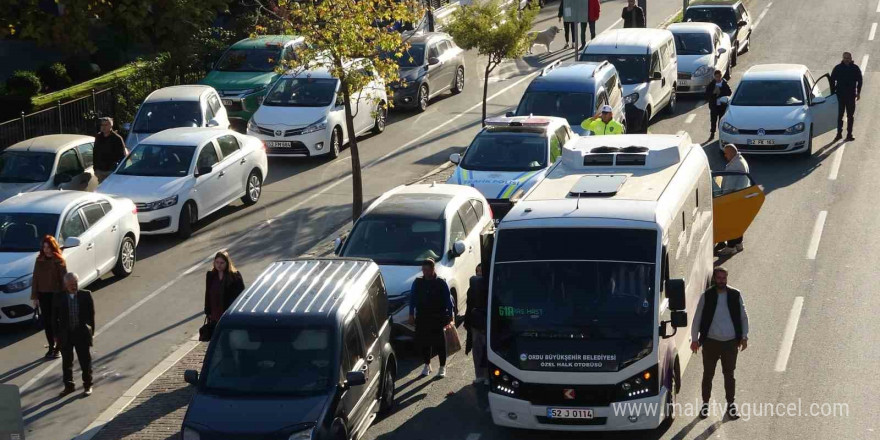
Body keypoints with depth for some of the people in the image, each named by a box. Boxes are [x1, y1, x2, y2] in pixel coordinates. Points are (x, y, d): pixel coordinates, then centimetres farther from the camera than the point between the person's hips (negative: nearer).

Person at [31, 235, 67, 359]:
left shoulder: (59, 261, -8)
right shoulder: (39, 261, 3)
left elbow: (64, 279, -9)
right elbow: (35, 279, 5)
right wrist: (34, 297, 2)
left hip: (56, 294, -4)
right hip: (43, 294, 4)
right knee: (46, 321, 8)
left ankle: (58, 348, 13)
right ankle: (51, 347, 20)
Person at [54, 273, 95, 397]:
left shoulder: (86, 295, -5)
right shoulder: (59, 298, -5)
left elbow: (91, 314, 0)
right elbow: (55, 317, 2)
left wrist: (91, 331, -2)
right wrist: (57, 334, -1)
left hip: (82, 334, -1)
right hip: (65, 334, 1)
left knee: (85, 361, 8)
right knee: (66, 362, 11)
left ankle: (87, 385, 21)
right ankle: (68, 385, 24)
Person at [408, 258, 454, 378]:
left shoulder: (441, 283, -5)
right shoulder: (418, 282, 3)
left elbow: (448, 301, -2)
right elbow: (412, 298, 10)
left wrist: (449, 317, -7)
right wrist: (411, 314, 5)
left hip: (438, 318, -3)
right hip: (422, 318, 3)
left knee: (440, 342, 0)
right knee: (424, 342, 9)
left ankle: (442, 367, 10)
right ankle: (427, 365, 24)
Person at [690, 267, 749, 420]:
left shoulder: (735, 295, 0)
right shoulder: (706, 296, -2)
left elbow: (743, 317, 8)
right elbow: (697, 318, 3)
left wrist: (744, 337, 5)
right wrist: (694, 339, 1)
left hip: (730, 342, 0)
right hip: (710, 342, 0)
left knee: (729, 374, 8)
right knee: (708, 374, 6)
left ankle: (731, 403, 19)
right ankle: (705, 403, 18)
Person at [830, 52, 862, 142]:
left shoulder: (855, 68, 0)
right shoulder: (838, 68, -3)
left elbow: (859, 81, 7)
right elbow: (832, 80, 2)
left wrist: (858, 92, 2)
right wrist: (833, 93, -2)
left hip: (851, 95, 1)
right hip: (840, 95, -1)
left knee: (850, 116, 6)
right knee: (840, 115, 4)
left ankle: (849, 134, 12)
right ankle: (839, 133, 13)